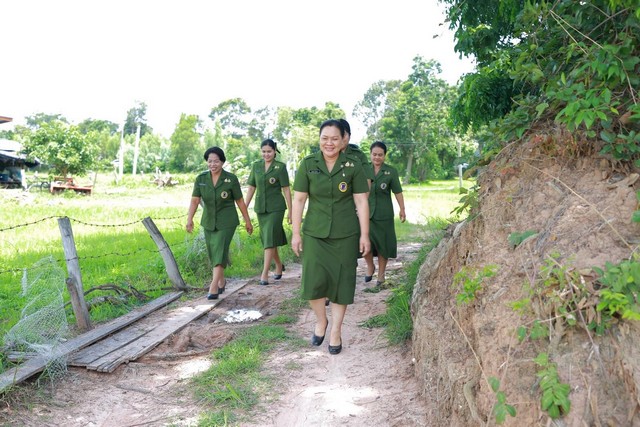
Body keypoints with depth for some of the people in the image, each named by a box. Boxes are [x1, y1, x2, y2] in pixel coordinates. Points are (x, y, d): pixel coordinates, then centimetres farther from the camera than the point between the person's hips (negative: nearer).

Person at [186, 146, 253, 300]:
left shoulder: (231, 179, -11)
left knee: (220, 251, -14)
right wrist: (189, 219, -27)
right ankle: (222, 281, 35)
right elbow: (194, 200, -11)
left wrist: (248, 221, 2)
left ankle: (213, 287, -13)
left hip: (226, 222, -4)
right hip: (209, 222, 4)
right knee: (212, 253, 13)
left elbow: (240, 201, -4)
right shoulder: (201, 179, -4)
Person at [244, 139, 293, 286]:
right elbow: (251, 188, 9)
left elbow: (286, 190, -5)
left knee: (270, 239, -10)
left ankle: (265, 274, -8)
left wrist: (290, 211, -6)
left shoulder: (280, 167, -5)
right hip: (260, 207, 5)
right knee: (267, 239, 13)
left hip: (276, 208, -5)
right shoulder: (256, 166, 6)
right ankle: (279, 265, 33)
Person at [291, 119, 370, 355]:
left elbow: (361, 202, -1)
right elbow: (298, 200, 1)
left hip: (345, 235, 0)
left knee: (341, 281, 5)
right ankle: (321, 320, 25)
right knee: (313, 281, -4)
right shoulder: (307, 164, -2)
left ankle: (336, 331, 23)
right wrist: (296, 233, -1)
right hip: (314, 233, 1)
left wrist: (365, 235, -4)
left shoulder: (353, 166, -3)